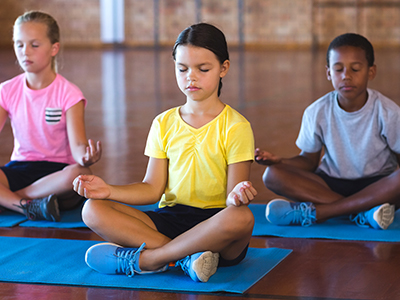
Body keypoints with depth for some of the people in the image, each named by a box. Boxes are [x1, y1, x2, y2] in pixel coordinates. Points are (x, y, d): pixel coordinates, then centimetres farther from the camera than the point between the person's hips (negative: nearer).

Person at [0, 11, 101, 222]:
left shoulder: (68, 94, -5)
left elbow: (77, 144, -15)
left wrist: (85, 156, -41)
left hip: (56, 171, -2)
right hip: (19, 168, 2)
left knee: (80, 173, -38)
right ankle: (29, 206, -33)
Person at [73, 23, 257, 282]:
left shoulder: (236, 127, -2)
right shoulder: (164, 124, 11)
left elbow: (233, 192, -8)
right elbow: (153, 188, 7)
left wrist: (236, 195, -33)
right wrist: (109, 190, -8)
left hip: (214, 225, -3)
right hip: (170, 219, 4)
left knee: (242, 218, -40)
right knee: (93, 210, -17)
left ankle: (141, 259, -29)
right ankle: (186, 257, -29)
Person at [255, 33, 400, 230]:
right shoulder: (317, 112, -4)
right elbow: (309, 161, 4)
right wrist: (278, 161, -17)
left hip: (377, 185, -2)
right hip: (331, 183, 2)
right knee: (272, 175, -22)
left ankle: (313, 211, -31)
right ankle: (362, 212, -29)